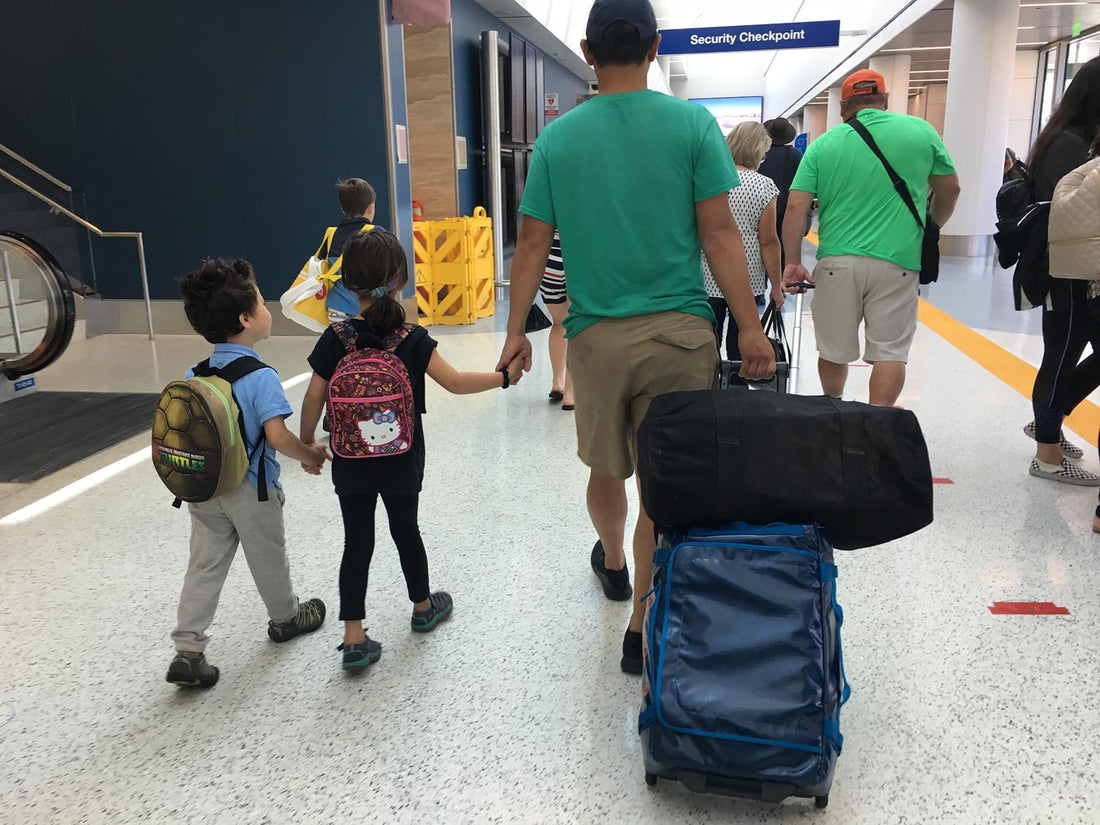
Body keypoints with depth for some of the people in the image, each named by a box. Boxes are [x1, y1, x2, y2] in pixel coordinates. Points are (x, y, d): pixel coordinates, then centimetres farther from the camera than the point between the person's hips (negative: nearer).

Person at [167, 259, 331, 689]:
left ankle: (187, 652, 10)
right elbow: (278, 437, -30)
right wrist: (313, 455, -13)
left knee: (205, 566, 12)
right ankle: (286, 617, 40)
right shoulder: (261, 377, -22)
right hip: (251, 490, -5)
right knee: (268, 558, 16)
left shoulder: (195, 375, -1)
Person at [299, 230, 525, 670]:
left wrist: (307, 443, 8)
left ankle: (354, 637, 7)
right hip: (401, 460, 0)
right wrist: (504, 376, 2)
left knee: (357, 541, 7)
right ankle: (423, 606, 39)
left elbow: (314, 398, -6)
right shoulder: (413, 340, -12)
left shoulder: (335, 339, -9)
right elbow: (455, 382, -10)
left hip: (350, 461, 0)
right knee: (405, 529, 18)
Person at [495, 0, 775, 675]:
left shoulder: (558, 138, 3)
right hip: (678, 330, -2)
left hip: (595, 334, 3)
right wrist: (750, 328, -2)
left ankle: (612, 563, 48)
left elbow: (533, 245, 3)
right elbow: (720, 234, -6)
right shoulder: (692, 124, -2)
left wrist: (517, 331, 11)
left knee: (606, 469, 22)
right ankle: (643, 630, 11)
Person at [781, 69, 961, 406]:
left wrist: (793, 262, 1)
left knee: (834, 349, 13)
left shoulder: (822, 145, 4)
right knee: (889, 350, 3)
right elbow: (949, 190, 15)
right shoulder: (921, 131, 5)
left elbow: (795, 207, -4)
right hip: (897, 262, -1)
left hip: (837, 261, 1)